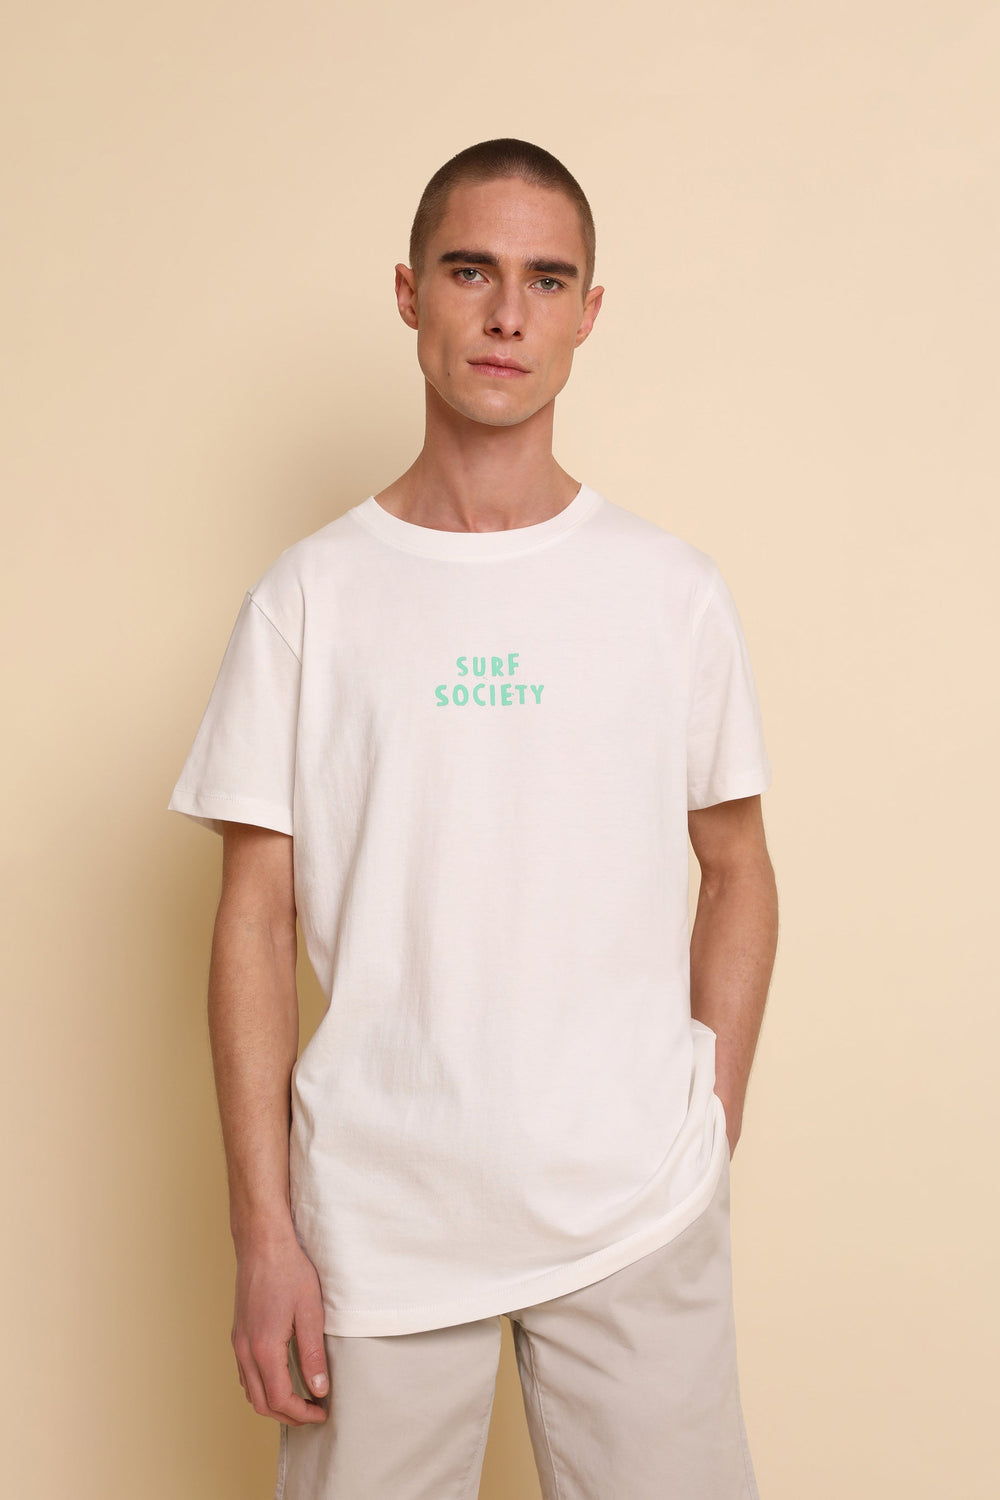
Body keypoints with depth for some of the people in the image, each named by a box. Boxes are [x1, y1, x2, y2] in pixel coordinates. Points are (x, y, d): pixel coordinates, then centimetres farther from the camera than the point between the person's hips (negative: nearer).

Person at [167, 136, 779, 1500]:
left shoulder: (672, 590, 2)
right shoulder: (310, 596, -1)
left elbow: (737, 874, 8)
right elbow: (257, 915, -1)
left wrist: (713, 1132, 2)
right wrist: (264, 1230, -4)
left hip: (639, 1218, 1)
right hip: (376, 1217, 0)